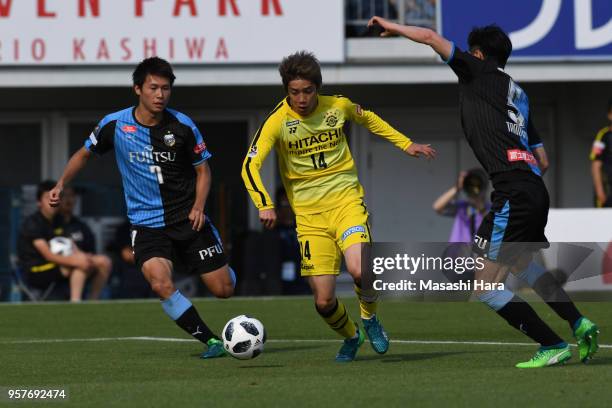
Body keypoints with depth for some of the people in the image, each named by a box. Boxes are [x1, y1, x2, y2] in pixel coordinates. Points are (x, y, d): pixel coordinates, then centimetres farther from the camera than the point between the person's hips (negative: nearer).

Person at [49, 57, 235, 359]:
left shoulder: (182, 126, -8)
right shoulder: (115, 124, -7)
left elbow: (202, 168, 4)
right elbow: (85, 153, 12)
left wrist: (198, 206, -12)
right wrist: (61, 183, 0)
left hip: (187, 218, 1)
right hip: (146, 224, -1)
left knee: (223, 289, 2)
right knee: (161, 284, -28)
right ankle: (210, 341, -16)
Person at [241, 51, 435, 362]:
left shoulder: (338, 106, -1)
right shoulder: (278, 121, -9)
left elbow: (367, 118, 21)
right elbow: (251, 165, -14)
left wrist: (405, 144, 22)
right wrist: (265, 205, -28)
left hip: (346, 200, 0)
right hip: (308, 214, 0)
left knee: (359, 270, -27)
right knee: (324, 302, -4)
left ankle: (370, 318, 6)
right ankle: (350, 337, 29)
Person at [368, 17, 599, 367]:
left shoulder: (479, 72, 4)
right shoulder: (518, 93, 23)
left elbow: (430, 37, 2)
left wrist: (393, 27, 17)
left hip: (513, 194, -9)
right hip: (535, 190, 9)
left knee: (486, 287, -5)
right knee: (521, 263, 34)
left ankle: (553, 347, -6)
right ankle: (580, 325, 27)